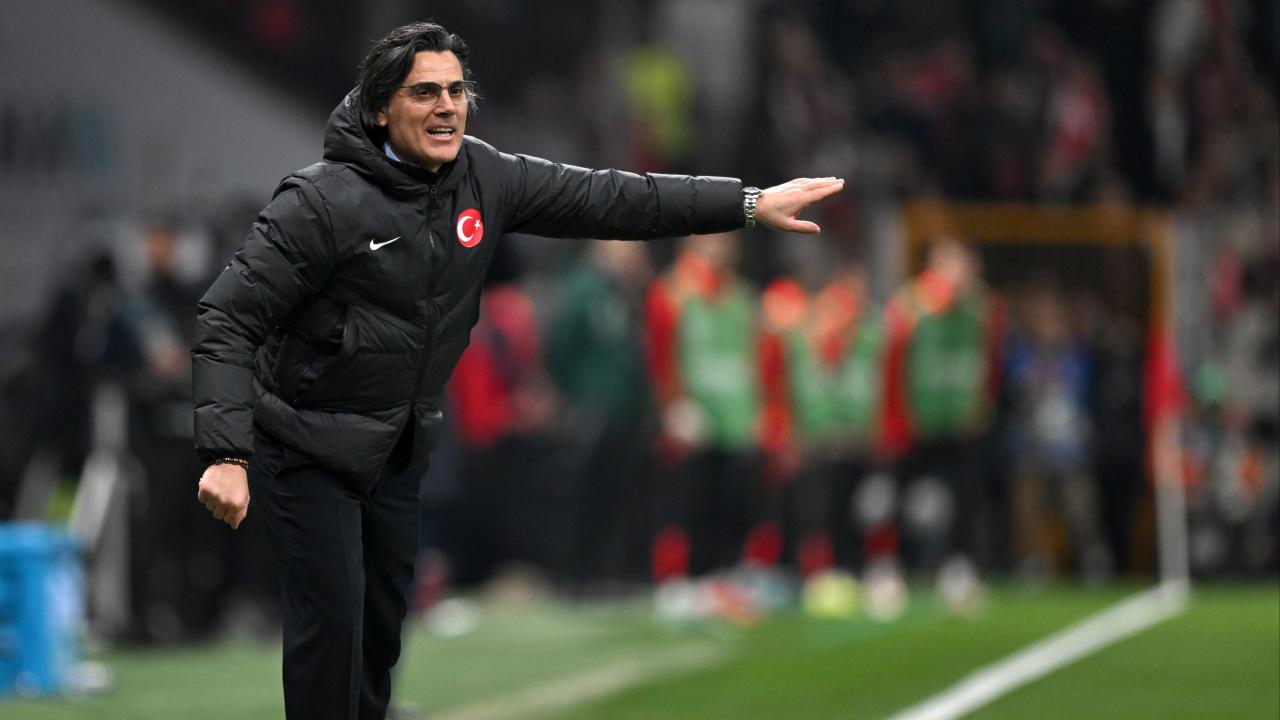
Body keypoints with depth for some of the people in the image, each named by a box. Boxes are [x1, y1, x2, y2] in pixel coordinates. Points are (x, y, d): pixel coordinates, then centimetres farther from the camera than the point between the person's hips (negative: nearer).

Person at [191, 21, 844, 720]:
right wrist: (225, 455, -35)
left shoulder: (483, 178, -5)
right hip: (307, 446, -7)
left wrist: (753, 203, -3)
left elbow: (606, 199, 0)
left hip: (397, 446, 7)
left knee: (385, 617, 14)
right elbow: (228, 321, -24)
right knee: (331, 623, -11)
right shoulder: (323, 201, -24)